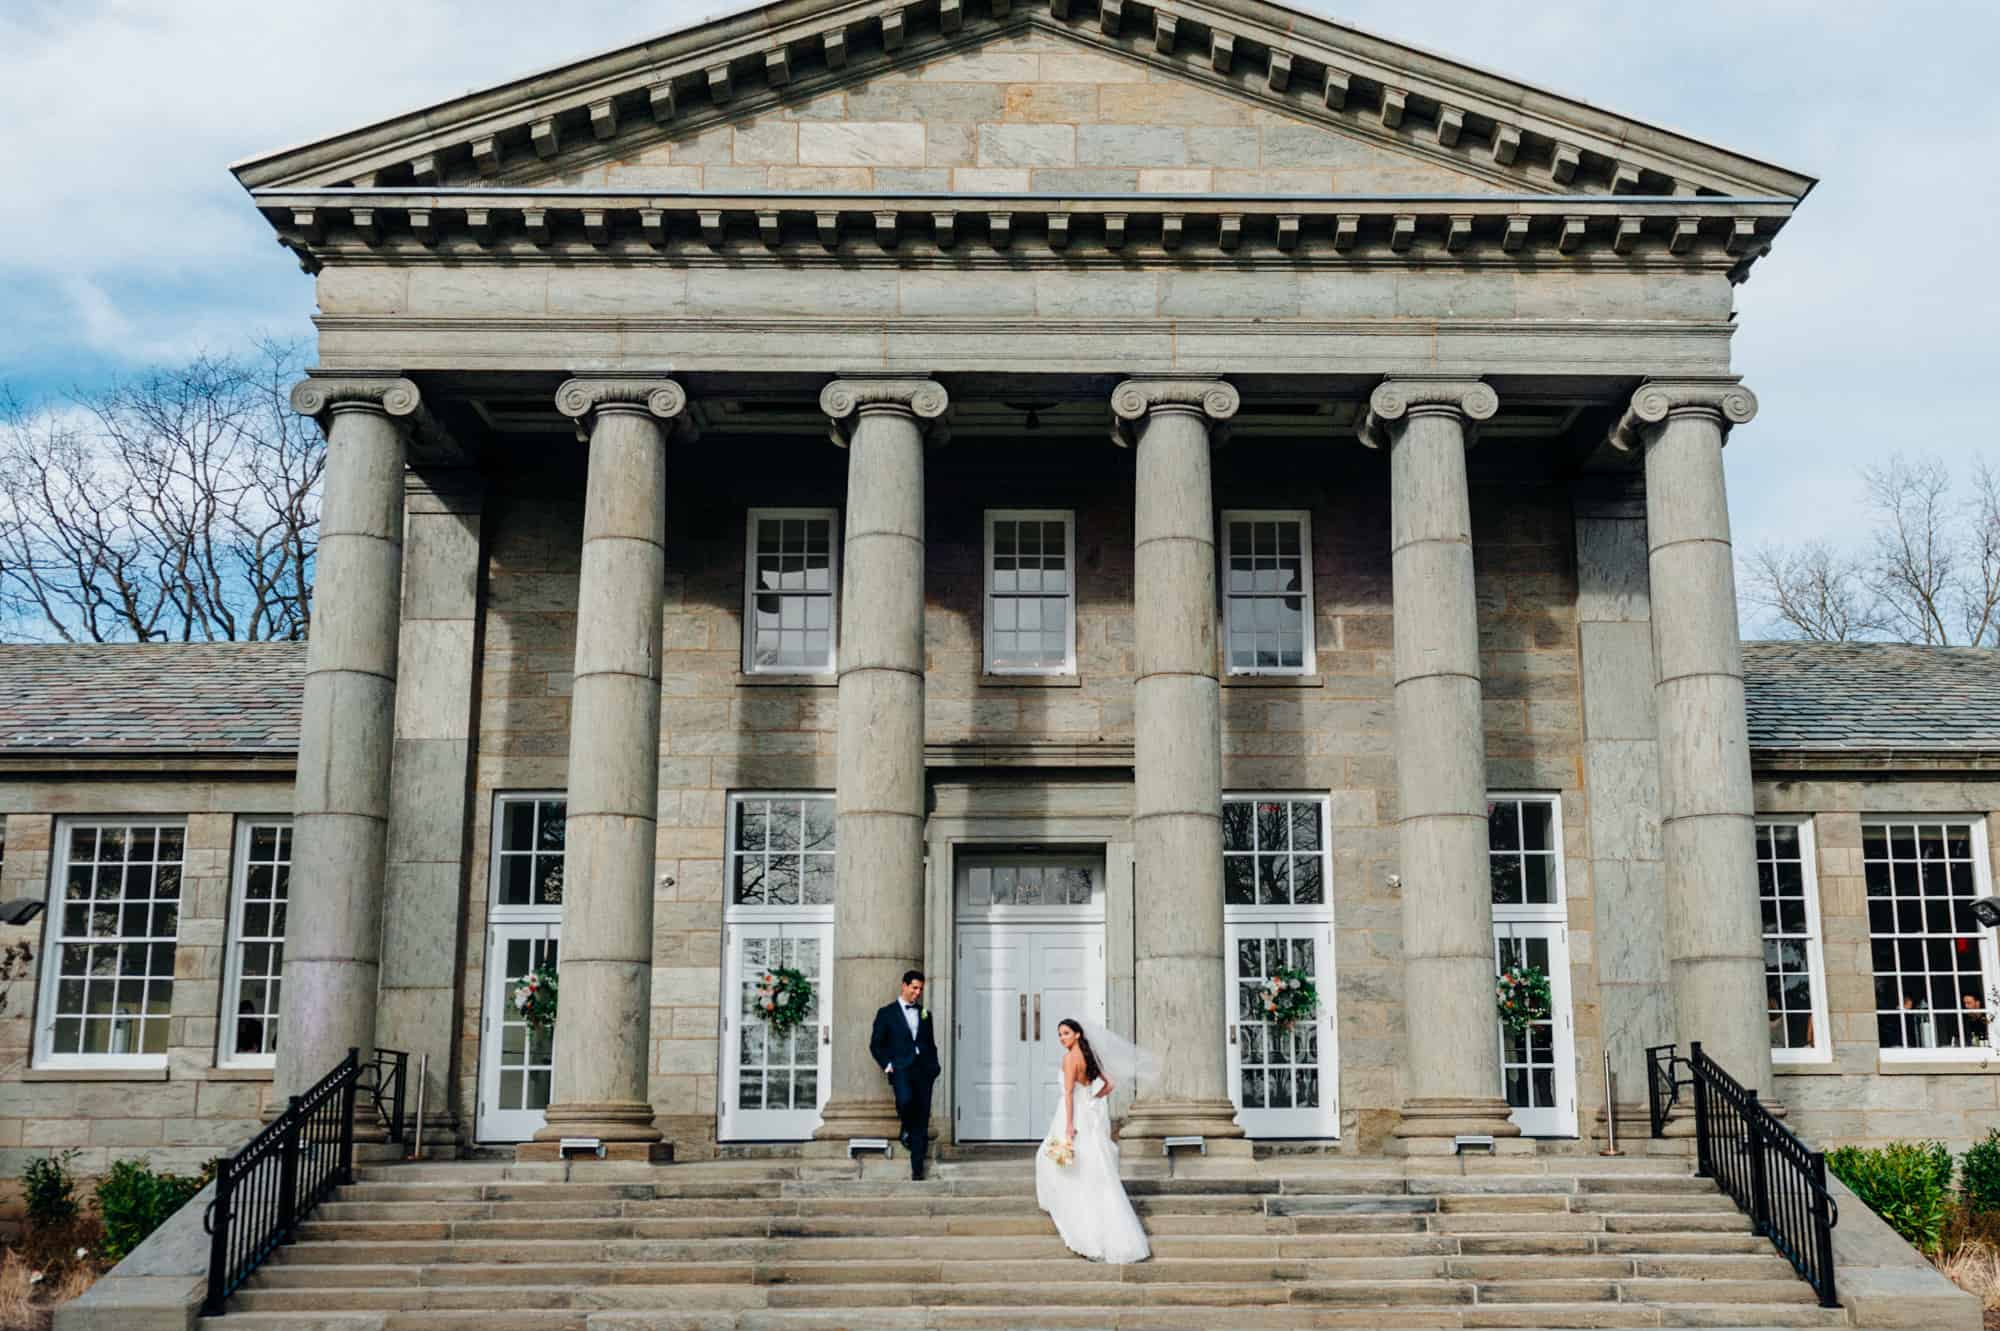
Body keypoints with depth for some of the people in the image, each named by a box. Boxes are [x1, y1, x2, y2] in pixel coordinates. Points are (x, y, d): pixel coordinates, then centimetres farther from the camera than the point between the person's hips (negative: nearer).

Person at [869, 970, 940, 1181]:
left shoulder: (925, 1014, 21)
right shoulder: (886, 1013, 9)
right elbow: (875, 1044, 7)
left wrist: (933, 1067, 8)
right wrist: (887, 1065, -5)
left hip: (923, 1070, 4)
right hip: (901, 1068, -3)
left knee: (922, 1120, -4)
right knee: (906, 1100, -32)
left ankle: (917, 1169, -2)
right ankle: (906, 1129, 3)